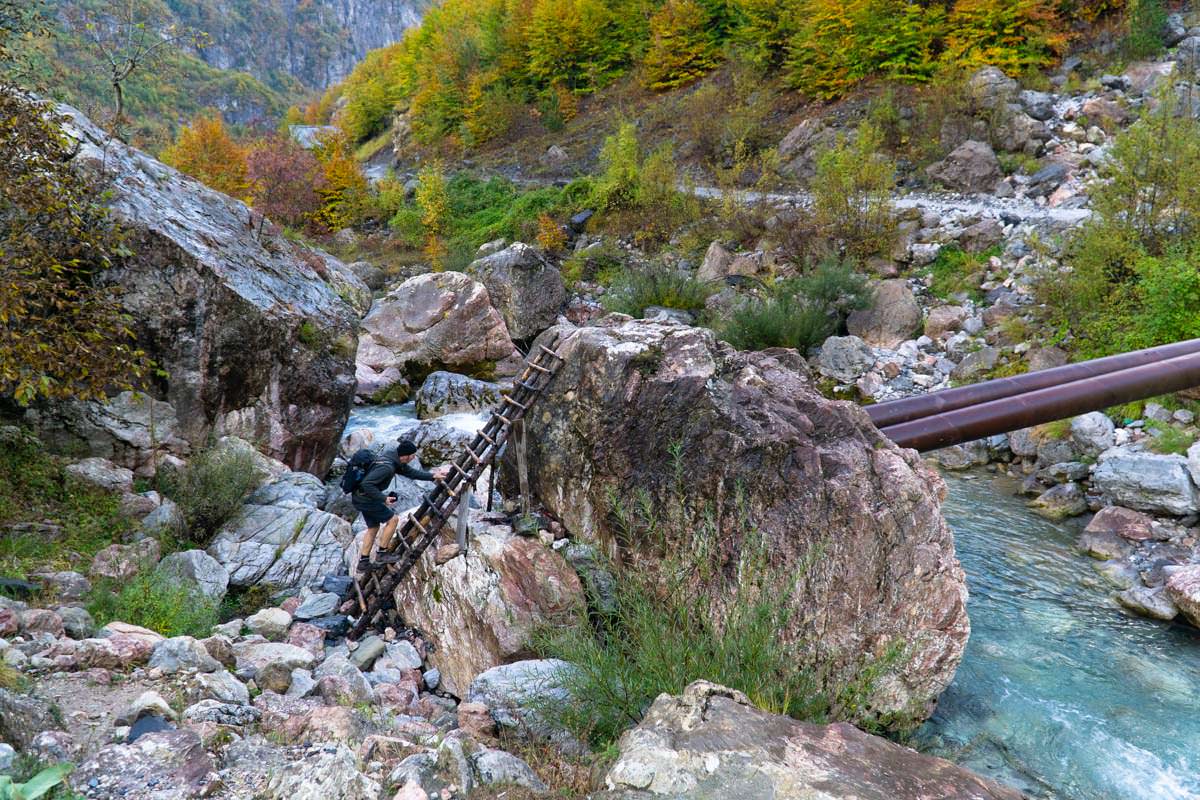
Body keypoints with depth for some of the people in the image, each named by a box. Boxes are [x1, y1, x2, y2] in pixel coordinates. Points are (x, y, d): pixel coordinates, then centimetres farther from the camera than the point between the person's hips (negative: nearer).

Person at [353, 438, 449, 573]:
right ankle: (382, 554, 9)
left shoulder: (396, 461, 2)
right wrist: (383, 498, -26)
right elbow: (367, 484, -32)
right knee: (392, 519, 1)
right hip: (365, 499, -9)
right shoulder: (386, 467, -28)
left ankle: (363, 562, 23)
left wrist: (433, 476, 12)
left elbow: (411, 472, 15)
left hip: (359, 498, 9)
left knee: (373, 527, 18)